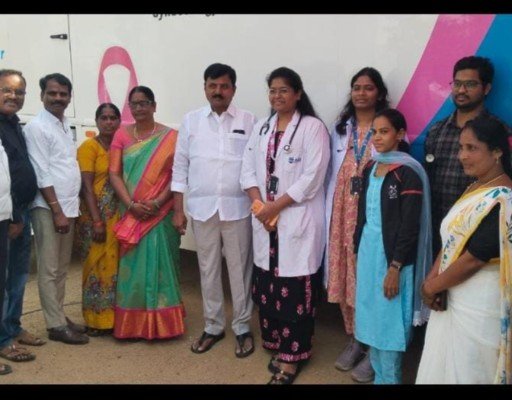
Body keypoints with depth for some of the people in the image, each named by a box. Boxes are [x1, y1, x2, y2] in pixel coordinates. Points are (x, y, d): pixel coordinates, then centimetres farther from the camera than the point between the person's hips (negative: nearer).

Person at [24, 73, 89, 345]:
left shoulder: (66, 126, 14)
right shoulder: (36, 127, -10)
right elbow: (41, 174, -15)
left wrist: (68, 209, 11)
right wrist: (57, 211, -17)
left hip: (68, 207, 8)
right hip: (48, 209, -8)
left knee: (61, 268, 14)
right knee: (49, 270, 0)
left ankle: (60, 316, 24)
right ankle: (56, 325, 6)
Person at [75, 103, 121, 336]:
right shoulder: (88, 147, -5)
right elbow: (86, 186, -11)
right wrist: (97, 221, -17)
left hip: (120, 215, 5)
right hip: (96, 216, -5)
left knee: (116, 264, 10)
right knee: (97, 265, 2)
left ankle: (113, 316, 22)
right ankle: (96, 319, 13)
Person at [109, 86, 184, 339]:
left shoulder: (170, 137, 0)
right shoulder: (121, 135, 7)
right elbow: (114, 174, 0)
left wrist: (158, 202, -17)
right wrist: (131, 204, -13)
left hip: (161, 214, -2)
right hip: (131, 214, 2)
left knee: (159, 265, 1)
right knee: (132, 267, 5)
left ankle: (161, 324, 12)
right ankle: (131, 324, 16)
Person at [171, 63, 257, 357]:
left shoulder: (250, 121, 0)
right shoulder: (191, 121, 5)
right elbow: (180, 167, 6)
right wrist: (178, 209, 3)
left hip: (238, 208, -2)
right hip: (202, 208, 2)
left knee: (240, 269, 6)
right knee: (208, 269, 11)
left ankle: (243, 327, 22)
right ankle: (213, 326, 26)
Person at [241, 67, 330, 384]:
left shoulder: (313, 127, -6)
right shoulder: (262, 128, 13)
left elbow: (312, 178, -13)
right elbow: (248, 170, 10)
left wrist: (276, 206, -13)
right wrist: (259, 205, -6)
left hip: (298, 220, -5)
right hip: (265, 219, 6)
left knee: (295, 289, -1)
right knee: (268, 286, 10)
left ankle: (294, 354, 12)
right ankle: (277, 344, 27)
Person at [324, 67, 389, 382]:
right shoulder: (340, 128, 11)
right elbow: (332, 174, 10)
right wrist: (329, 214, 5)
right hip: (343, 213, 5)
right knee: (345, 276, 10)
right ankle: (355, 340, 26)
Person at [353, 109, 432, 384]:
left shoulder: (408, 173, -13)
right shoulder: (370, 169, 9)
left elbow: (410, 227, -16)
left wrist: (395, 267, -17)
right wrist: (358, 250, 12)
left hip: (392, 255, -7)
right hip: (368, 251, 7)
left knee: (390, 321, 3)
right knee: (371, 317, 14)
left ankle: (389, 378, 19)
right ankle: (378, 375, 29)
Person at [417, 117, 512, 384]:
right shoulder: (474, 189, 8)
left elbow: (474, 258, -22)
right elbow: (451, 241, 11)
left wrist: (433, 286, -9)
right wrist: (432, 277, -4)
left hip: (480, 306, -8)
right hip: (454, 298, 9)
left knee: (465, 372, 8)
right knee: (443, 368, 19)